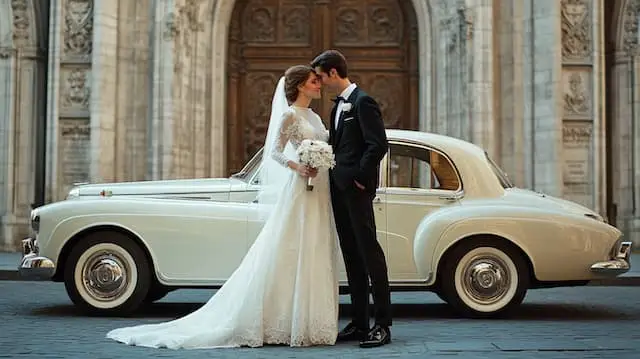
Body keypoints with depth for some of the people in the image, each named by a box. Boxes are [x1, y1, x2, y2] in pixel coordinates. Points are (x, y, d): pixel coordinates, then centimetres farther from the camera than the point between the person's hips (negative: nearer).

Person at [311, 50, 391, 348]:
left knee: (369, 252, -7)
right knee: (351, 256, 10)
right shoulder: (338, 105, 18)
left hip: (356, 189, -9)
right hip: (339, 189, 9)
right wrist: (329, 173, 8)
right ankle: (359, 323, 16)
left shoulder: (363, 102, -10)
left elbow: (378, 144, -17)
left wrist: (360, 176, -14)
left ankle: (382, 325, -4)